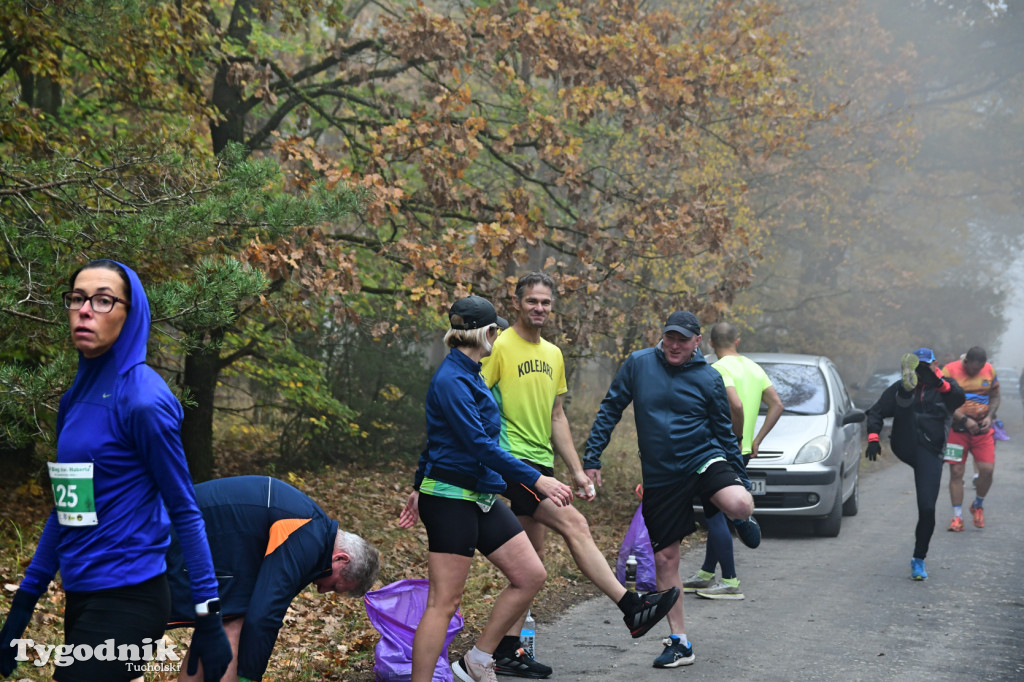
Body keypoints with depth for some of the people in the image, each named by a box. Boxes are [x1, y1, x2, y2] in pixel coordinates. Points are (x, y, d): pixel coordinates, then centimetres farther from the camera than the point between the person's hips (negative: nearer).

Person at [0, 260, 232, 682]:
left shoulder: (142, 399, -13)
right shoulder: (80, 395, 9)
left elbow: (183, 509, -11)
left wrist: (208, 618, -13)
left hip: (126, 599, -7)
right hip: (80, 596, 8)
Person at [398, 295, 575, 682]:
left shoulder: (467, 374, 14)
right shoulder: (451, 380, -17)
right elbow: (479, 445, -23)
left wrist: (420, 487, 26)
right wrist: (536, 480, -23)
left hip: (481, 498, 10)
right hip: (451, 500, -10)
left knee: (530, 576, 6)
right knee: (444, 602, -7)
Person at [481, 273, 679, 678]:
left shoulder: (552, 354, 17)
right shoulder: (500, 347, -7)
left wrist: (577, 471, 17)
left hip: (541, 463, 8)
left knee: (532, 558, 7)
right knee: (573, 524, -18)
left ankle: (507, 652, 12)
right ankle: (631, 608, -18)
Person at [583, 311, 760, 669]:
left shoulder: (709, 378, -2)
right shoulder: (638, 364, -1)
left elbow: (725, 433, 7)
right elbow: (610, 410, 5)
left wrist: (742, 479, 10)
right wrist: (591, 458, 0)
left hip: (704, 459, -2)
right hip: (660, 476, 2)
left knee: (739, 505, -33)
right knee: (664, 559, 4)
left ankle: (741, 520, 8)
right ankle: (679, 642, 17)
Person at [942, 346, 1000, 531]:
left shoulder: (989, 370, 4)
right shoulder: (949, 371, -9)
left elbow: (995, 396, 14)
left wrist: (989, 416, -3)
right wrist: (965, 419, -19)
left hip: (982, 429, 3)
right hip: (957, 429, -2)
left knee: (987, 469, -8)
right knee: (956, 472, -2)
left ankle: (978, 506, 18)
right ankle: (957, 517, 6)